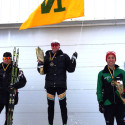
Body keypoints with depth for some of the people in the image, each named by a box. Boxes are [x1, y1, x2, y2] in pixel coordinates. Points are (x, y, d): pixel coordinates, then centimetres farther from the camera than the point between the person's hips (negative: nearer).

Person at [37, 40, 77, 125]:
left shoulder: (64, 57, 5)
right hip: (50, 85, 2)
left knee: (63, 105, -3)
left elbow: (71, 69, 2)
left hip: (61, 85, -2)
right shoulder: (47, 57, 10)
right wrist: (40, 62, -5)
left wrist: (74, 59, -7)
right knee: (50, 106, 8)